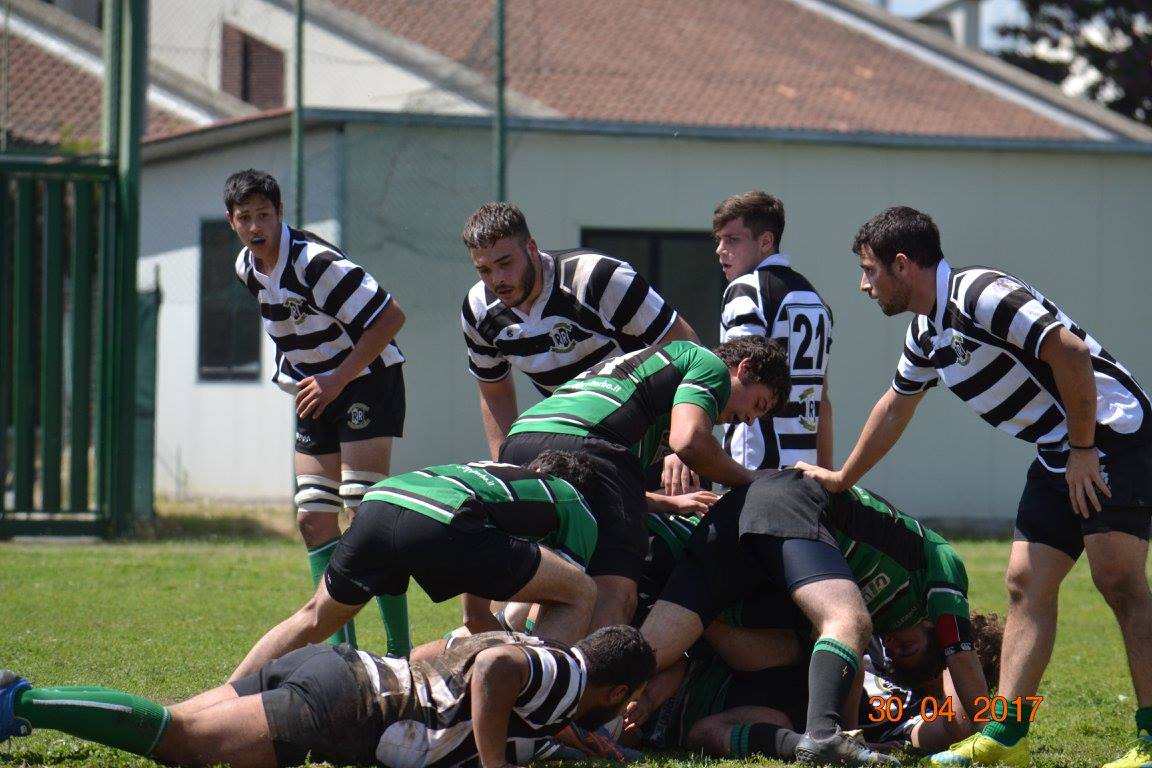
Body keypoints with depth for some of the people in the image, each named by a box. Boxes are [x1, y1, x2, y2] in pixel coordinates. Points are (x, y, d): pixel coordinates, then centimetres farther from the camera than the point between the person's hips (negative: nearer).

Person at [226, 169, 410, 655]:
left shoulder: (316, 263, -23)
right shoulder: (247, 268, 2)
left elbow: (390, 317, -23)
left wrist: (338, 380, -21)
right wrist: (295, 377, 11)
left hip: (366, 381, -8)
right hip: (316, 392, 8)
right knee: (313, 518, 3)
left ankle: (400, 648, -14)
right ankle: (341, 643, 9)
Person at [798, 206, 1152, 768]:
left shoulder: (982, 295, -18)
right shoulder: (926, 332, 13)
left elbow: (1070, 352, -25)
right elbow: (895, 406, 30)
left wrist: (1083, 451, -20)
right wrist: (842, 478, 38)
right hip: (1057, 453, 10)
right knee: (1026, 584, 4)